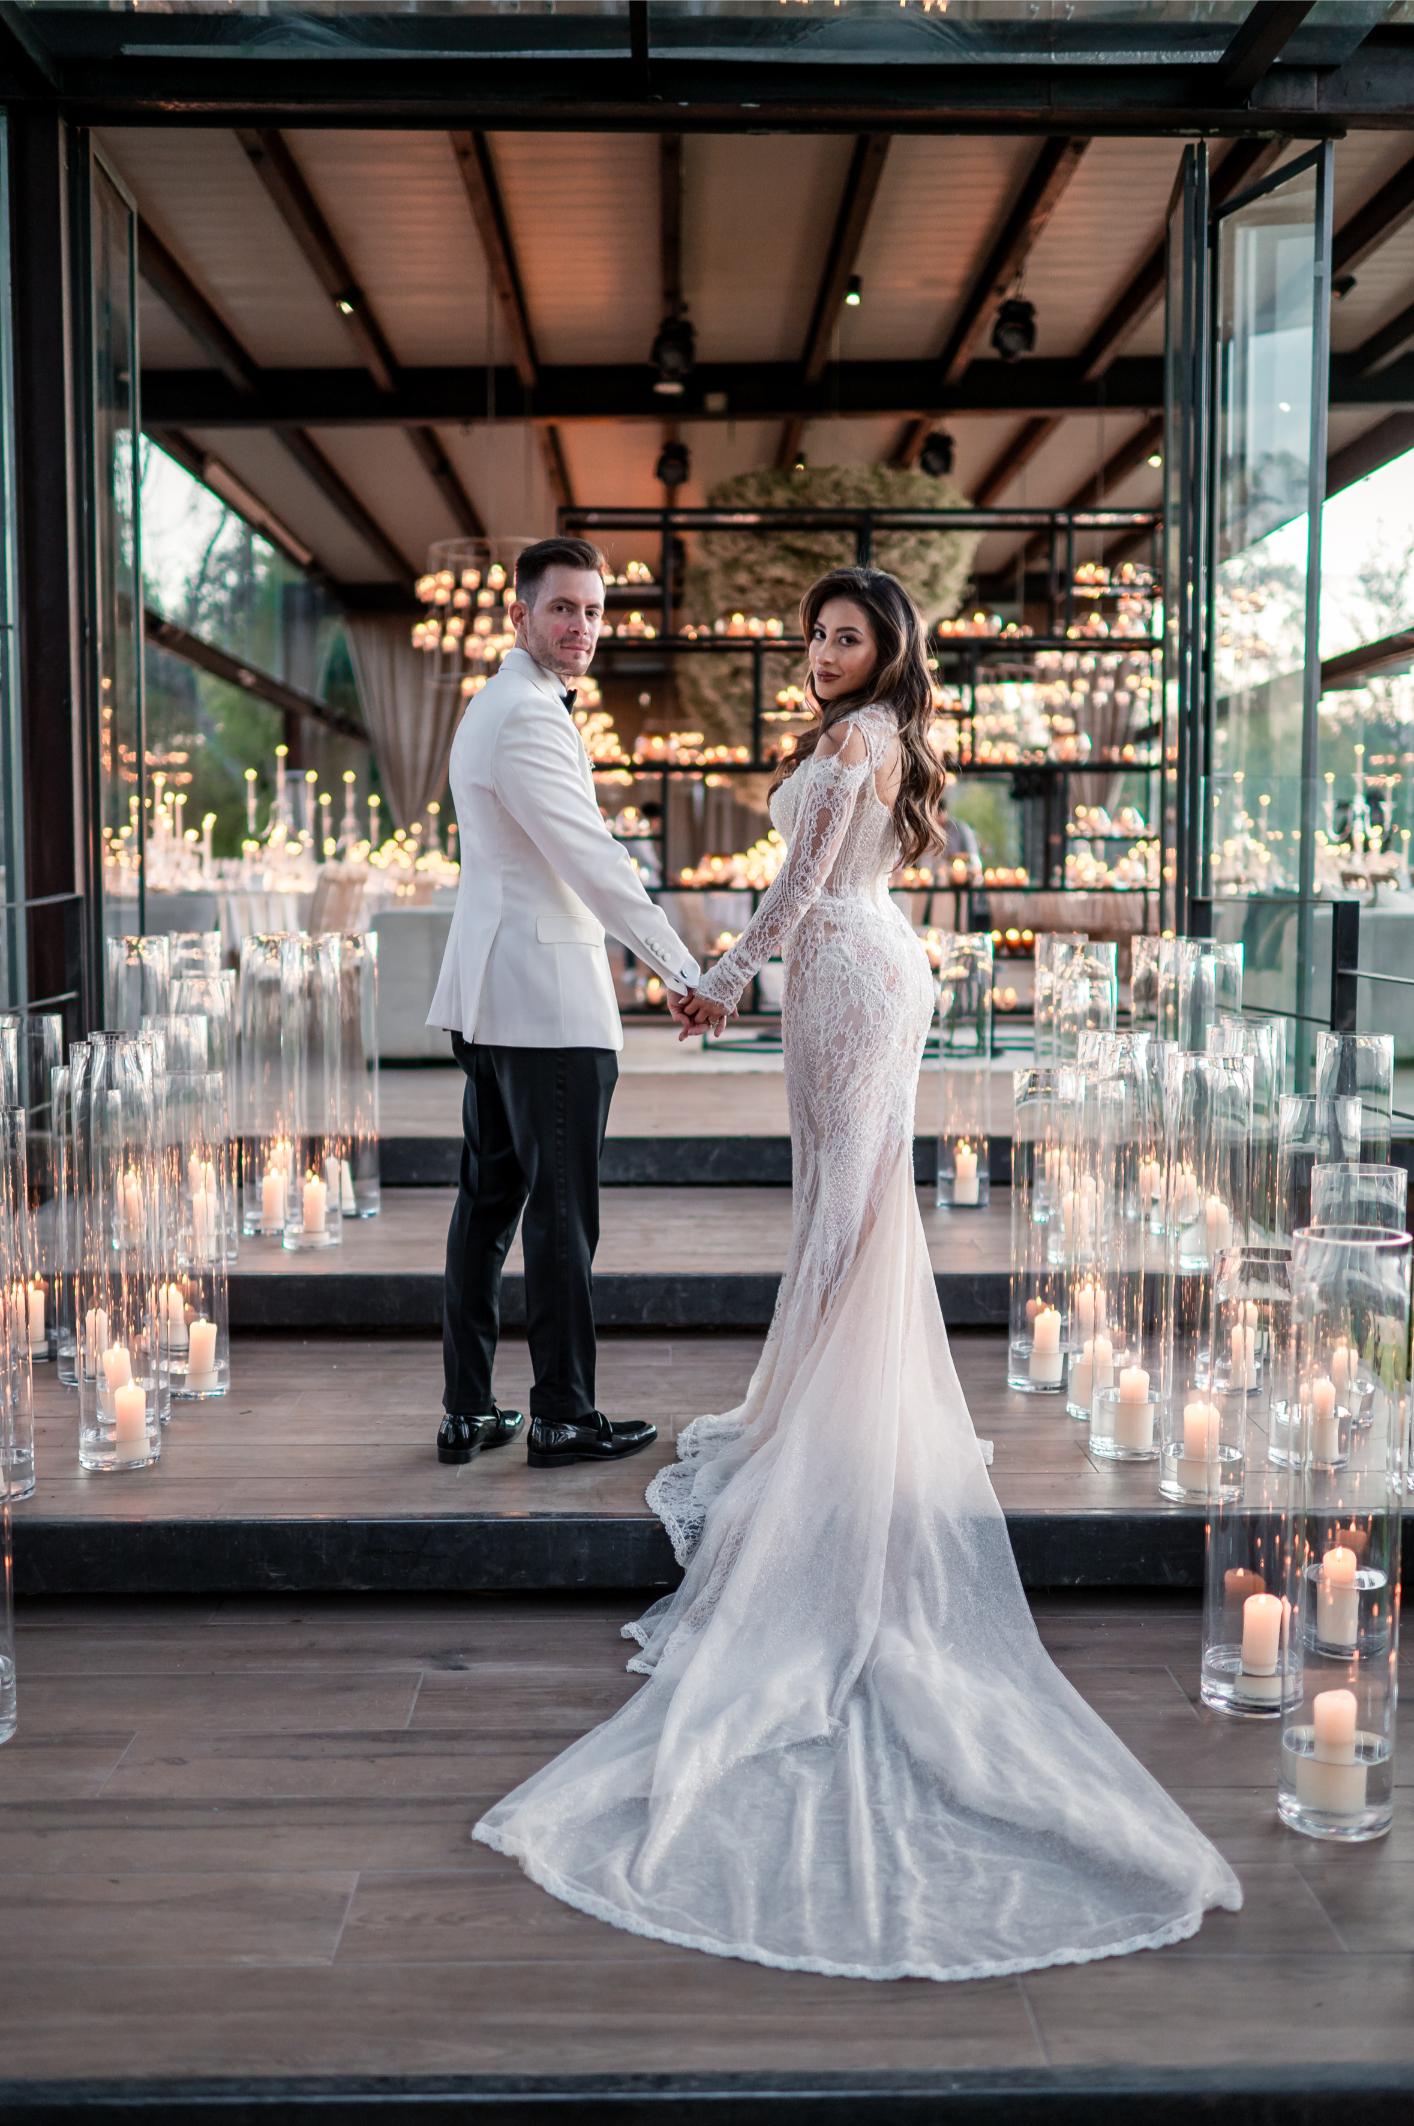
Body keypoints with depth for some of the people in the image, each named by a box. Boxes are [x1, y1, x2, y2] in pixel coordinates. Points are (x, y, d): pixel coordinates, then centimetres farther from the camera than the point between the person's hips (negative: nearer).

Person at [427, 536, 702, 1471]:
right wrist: (686, 971, -15)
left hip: (493, 995, 10)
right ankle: (563, 1417, 6)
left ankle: (467, 1412, 17)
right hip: (549, 998, -10)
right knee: (562, 1210, -3)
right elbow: (590, 859, -19)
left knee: (489, 1199, 11)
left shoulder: (496, 706, 20)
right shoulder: (527, 717, -14)